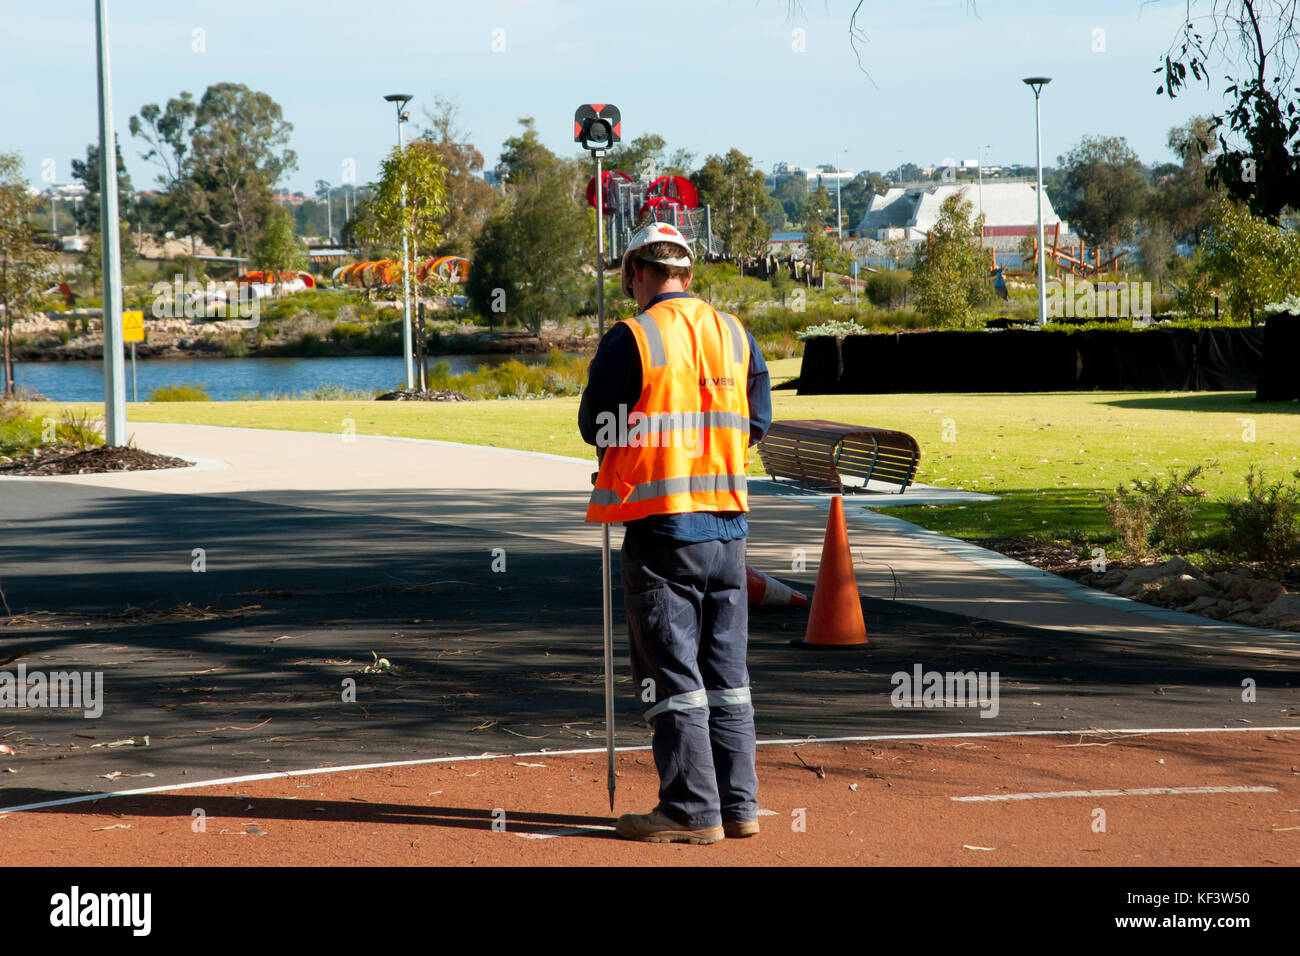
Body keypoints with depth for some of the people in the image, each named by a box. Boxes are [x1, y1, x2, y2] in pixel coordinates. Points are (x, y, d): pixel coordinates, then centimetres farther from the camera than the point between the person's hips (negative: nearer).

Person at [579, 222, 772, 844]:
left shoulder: (631, 339, -10)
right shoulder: (735, 334, 8)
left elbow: (596, 427, -2)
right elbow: (755, 421, 13)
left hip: (661, 525, -6)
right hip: (728, 519, 6)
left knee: (671, 675, 0)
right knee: (726, 671, 13)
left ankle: (693, 810, 1)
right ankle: (738, 805, 15)